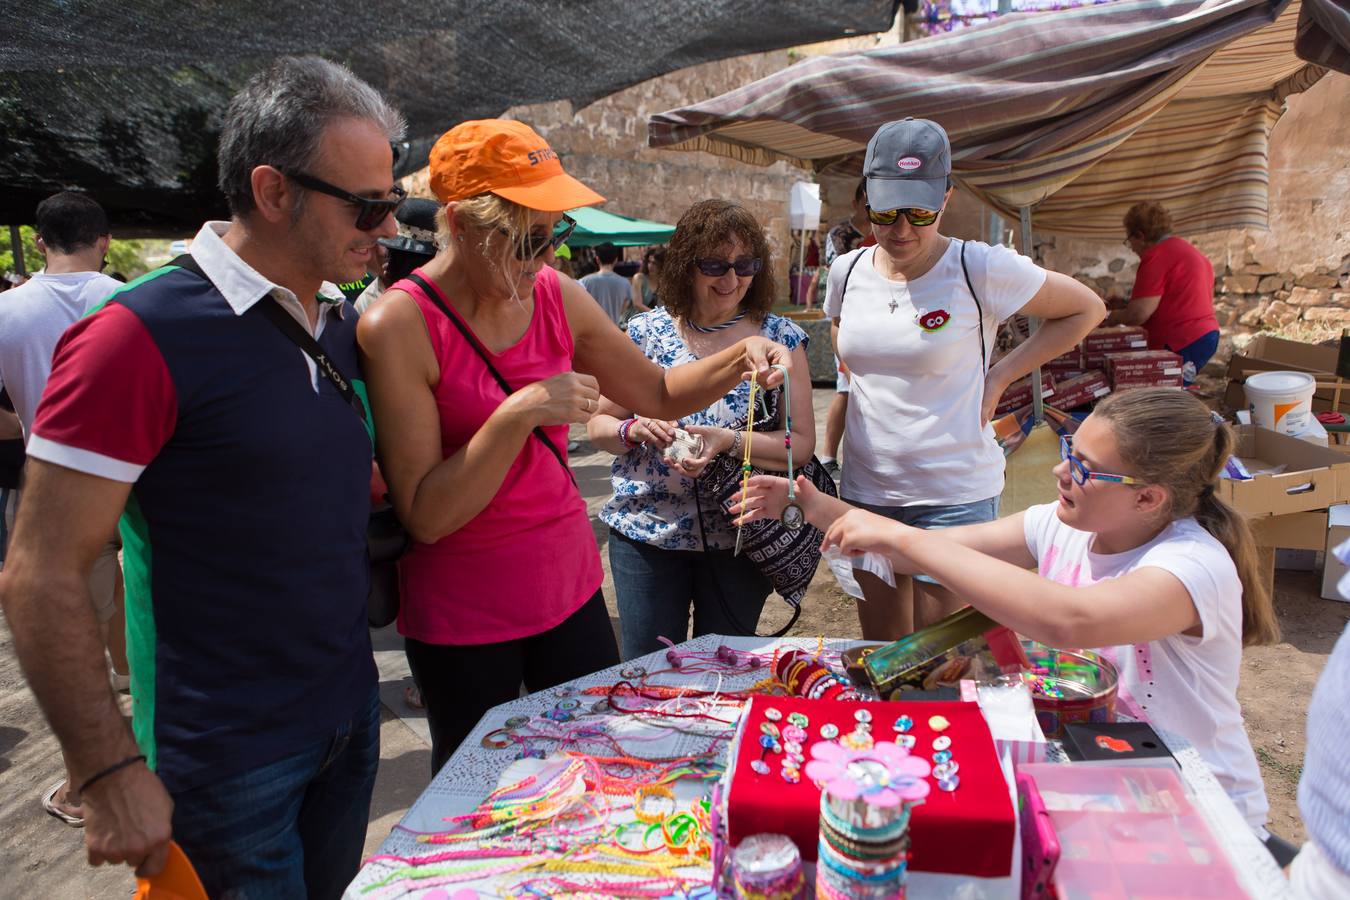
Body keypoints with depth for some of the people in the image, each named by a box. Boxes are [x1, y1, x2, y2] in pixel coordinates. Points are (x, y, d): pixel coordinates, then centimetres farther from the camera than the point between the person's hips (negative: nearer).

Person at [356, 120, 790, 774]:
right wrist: (519, 414, -30)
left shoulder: (557, 296, -2)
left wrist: (740, 358, -6)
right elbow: (425, 516, -21)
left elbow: (659, 393, 11)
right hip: (460, 614, -4)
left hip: (570, 583, 5)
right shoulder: (398, 326, -18)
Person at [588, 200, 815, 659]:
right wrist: (634, 430, -19)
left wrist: (729, 441, -23)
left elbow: (802, 444, -7)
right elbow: (598, 424, 3)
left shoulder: (782, 339, -3)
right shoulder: (645, 333, -1)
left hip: (738, 538, 0)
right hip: (646, 535, 1)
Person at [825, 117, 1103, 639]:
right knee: (879, 651, 16)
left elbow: (1086, 309, 0)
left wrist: (998, 378, -6)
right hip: (864, 490, 5)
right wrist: (863, 380, 7)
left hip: (954, 496, -4)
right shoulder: (848, 271, 2)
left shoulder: (981, 269, -12)